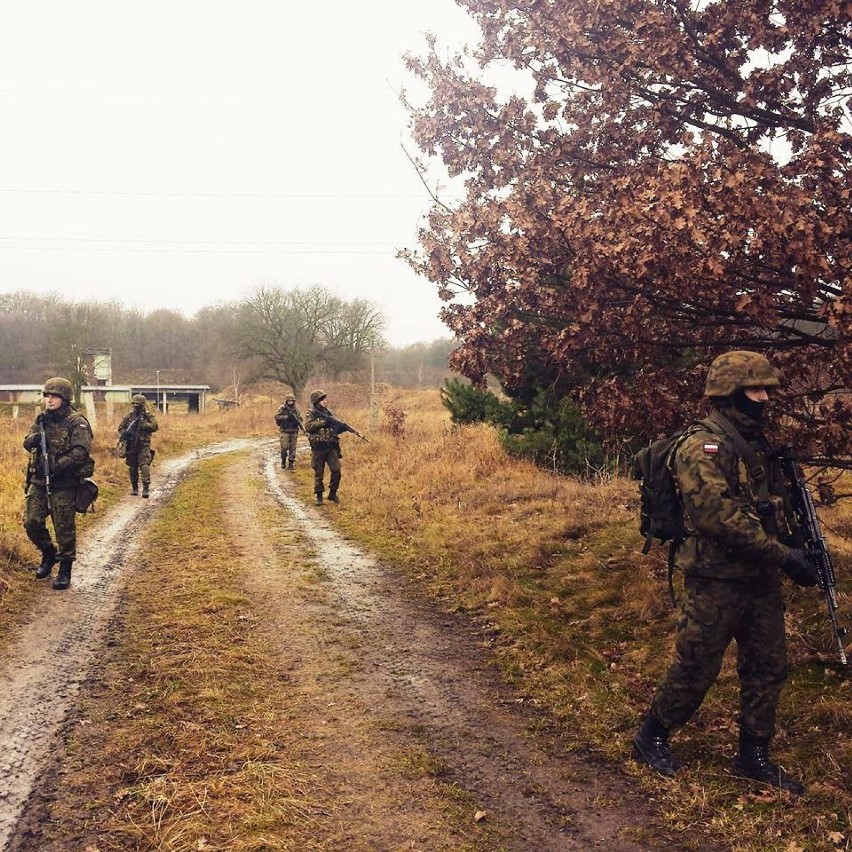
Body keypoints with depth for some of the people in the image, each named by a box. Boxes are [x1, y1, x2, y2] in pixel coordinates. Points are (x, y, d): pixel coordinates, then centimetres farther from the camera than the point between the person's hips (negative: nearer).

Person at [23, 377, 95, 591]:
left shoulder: (76, 422, -9)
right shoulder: (42, 420, 11)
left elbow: (82, 451, -19)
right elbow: (27, 444, 8)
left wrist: (59, 466, -26)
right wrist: (36, 437, -15)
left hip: (64, 484, -6)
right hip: (38, 481, 6)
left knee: (64, 528, 0)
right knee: (31, 522, 3)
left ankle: (65, 571, 12)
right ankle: (48, 553, 28)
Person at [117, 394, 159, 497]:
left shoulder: (149, 415, 1)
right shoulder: (128, 416, 8)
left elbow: (155, 427, -9)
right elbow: (120, 427, 10)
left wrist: (143, 424, -19)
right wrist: (123, 435, -10)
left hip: (143, 445, -3)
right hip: (131, 445, 3)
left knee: (144, 465, -14)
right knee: (132, 467, 9)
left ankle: (146, 488, -17)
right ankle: (134, 488, 22)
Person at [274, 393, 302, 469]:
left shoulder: (295, 409, 10)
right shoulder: (282, 408, -4)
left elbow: (300, 418, 14)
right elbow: (277, 417, -14)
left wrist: (298, 422, -9)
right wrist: (287, 417, -23)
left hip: (294, 432, 4)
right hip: (285, 431, -4)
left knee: (293, 448, 4)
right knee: (284, 447, -3)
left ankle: (291, 463, 10)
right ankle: (283, 461, 18)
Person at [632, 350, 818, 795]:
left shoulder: (757, 443, 12)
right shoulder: (703, 446, -17)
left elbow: (776, 501, 21)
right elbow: (720, 515, -26)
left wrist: (795, 543, 4)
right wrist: (782, 555, -25)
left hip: (759, 578, 8)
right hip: (717, 580, -8)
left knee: (768, 666, 12)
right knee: (695, 667, 2)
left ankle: (753, 755, 26)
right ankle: (651, 737, 22)